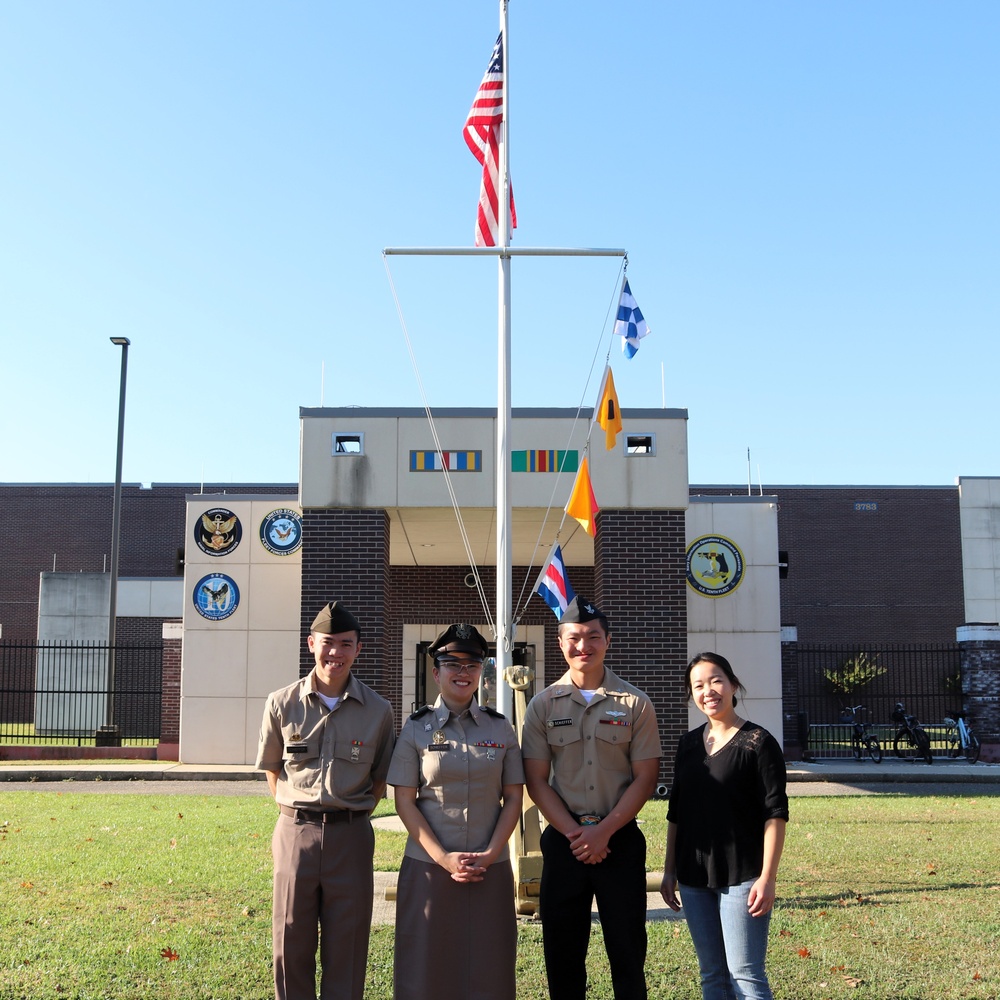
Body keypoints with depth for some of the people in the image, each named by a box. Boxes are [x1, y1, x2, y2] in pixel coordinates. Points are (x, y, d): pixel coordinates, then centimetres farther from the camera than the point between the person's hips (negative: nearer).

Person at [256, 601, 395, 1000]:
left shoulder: (377, 710, -1)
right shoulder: (282, 704, 0)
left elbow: (380, 778, 9)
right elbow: (273, 771, 11)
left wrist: (353, 814, 2)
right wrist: (295, 812, 4)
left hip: (351, 836, 0)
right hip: (295, 832, 0)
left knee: (347, 947, 7)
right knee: (291, 944, 8)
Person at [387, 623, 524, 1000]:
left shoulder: (500, 728, 5)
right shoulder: (417, 728, 0)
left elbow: (513, 799, 5)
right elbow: (404, 801, -3)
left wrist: (490, 854, -8)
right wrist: (444, 858, -11)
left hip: (490, 868, 1)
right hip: (429, 866, -1)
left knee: (488, 968, 4)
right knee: (428, 967, 3)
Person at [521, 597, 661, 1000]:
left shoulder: (634, 704, 0)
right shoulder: (543, 705, 2)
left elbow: (645, 777, -2)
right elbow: (536, 780, 1)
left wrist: (603, 831, -11)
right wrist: (575, 833, -10)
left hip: (620, 839, -1)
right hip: (563, 841, 1)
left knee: (627, 950, 4)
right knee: (562, 953, 8)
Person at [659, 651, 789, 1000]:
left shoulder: (757, 742, -8)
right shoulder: (689, 743, 9)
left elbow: (775, 814, -10)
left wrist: (767, 877, -15)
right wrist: (670, 871, 13)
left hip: (741, 877, -6)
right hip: (694, 879, 6)